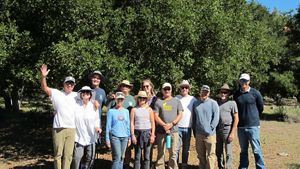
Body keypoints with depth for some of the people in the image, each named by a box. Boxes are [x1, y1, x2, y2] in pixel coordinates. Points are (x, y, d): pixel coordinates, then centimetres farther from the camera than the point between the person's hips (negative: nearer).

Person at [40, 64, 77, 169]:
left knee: (68, 154, 8)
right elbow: (45, 88, -11)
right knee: (58, 154, 5)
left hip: (71, 129, 3)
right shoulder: (56, 93, 1)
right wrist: (43, 76, -27)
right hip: (58, 128, -3)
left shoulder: (76, 95, 11)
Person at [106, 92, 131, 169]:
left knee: (122, 157, 7)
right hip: (114, 136, -4)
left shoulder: (126, 111, 10)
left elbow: (128, 125, 13)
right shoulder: (111, 111, -1)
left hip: (124, 137, 4)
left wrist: (129, 137, 10)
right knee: (117, 157, -11)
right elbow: (108, 126, -1)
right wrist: (107, 139, -3)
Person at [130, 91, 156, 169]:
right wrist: (133, 135, -6)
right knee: (137, 155, 2)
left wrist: (152, 135, -4)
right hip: (137, 133, 0)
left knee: (147, 155, 4)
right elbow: (132, 123, 2)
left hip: (147, 133, 0)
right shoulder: (134, 109, 6)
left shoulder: (149, 109, 7)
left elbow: (153, 123, 5)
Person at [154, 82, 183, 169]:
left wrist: (171, 124, -11)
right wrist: (164, 125, -12)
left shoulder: (176, 101, 9)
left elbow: (180, 114, 3)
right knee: (160, 152, 5)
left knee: (173, 152, 2)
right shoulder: (158, 102, 7)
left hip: (174, 130, 0)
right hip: (161, 131, 0)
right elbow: (156, 116, 1)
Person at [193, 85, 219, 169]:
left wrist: (210, 129, -12)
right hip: (198, 134, 4)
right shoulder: (195, 103, 10)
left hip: (210, 134, -4)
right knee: (201, 155, 13)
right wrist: (194, 131, 11)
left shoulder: (213, 103, -3)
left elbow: (216, 118, -7)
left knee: (210, 155, -3)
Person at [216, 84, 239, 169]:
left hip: (227, 129, -5)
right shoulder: (217, 103, 9)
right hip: (217, 129, 5)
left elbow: (236, 118, -5)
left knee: (228, 152, -1)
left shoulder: (232, 103, -3)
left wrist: (232, 133, -11)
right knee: (219, 152, 14)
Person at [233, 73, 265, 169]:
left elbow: (261, 108, 7)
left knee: (256, 150, 0)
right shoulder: (236, 94, 4)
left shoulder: (255, 93, -5)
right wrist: (241, 118, 12)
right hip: (241, 127, 3)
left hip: (253, 126, -3)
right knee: (243, 150, 14)